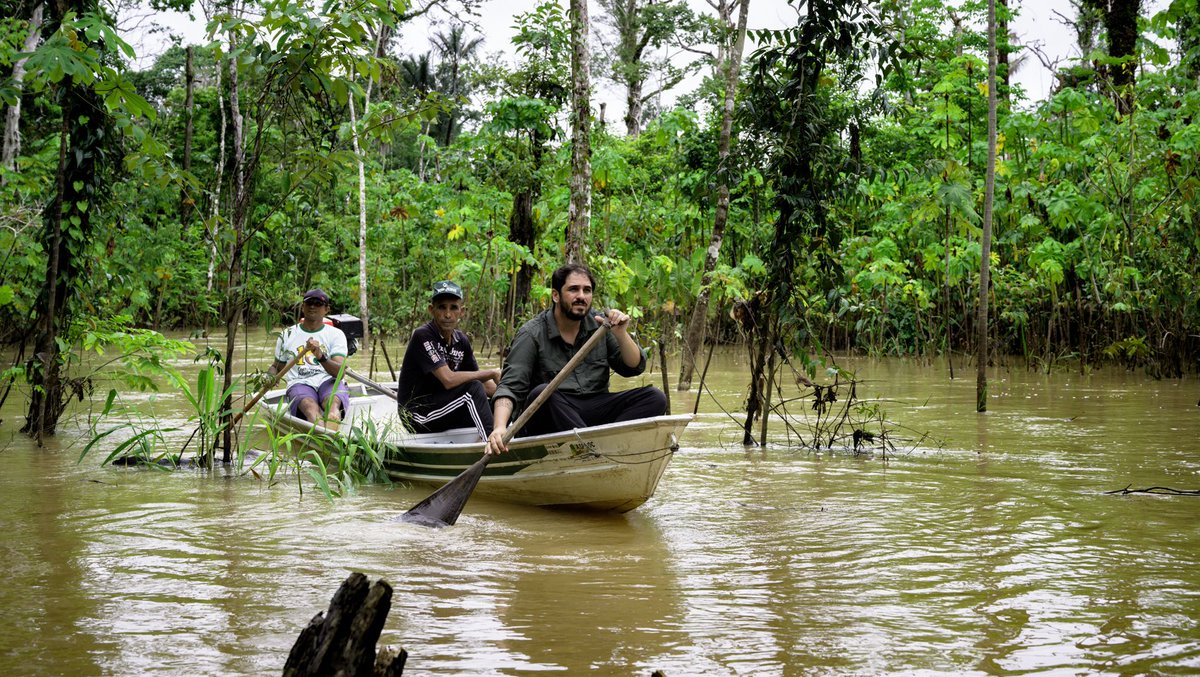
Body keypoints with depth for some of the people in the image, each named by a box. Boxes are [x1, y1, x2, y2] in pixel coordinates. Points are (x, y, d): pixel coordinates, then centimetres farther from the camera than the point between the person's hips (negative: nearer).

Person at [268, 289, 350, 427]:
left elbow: (340, 372, -3)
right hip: (299, 383, 1)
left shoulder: (336, 334, 12)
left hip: (329, 381, 0)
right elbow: (277, 366, 32)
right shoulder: (287, 335, 20)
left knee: (333, 403, -38)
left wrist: (321, 357, -23)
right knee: (310, 406, -37)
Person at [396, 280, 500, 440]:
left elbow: (485, 385, 8)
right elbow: (448, 379, -27)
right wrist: (492, 373, -18)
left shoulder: (461, 341, 5)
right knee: (473, 389, -24)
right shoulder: (423, 336, -17)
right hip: (417, 416, -8)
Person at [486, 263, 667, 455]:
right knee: (543, 392, -35)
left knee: (655, 397, -16)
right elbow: (510, 386, -13)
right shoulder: (531, 334, -4)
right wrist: (500, 427, -32)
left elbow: (635, 367, 9)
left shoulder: (600, 325, 9)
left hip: (595, 412, 4)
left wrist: (621, 334, -11)